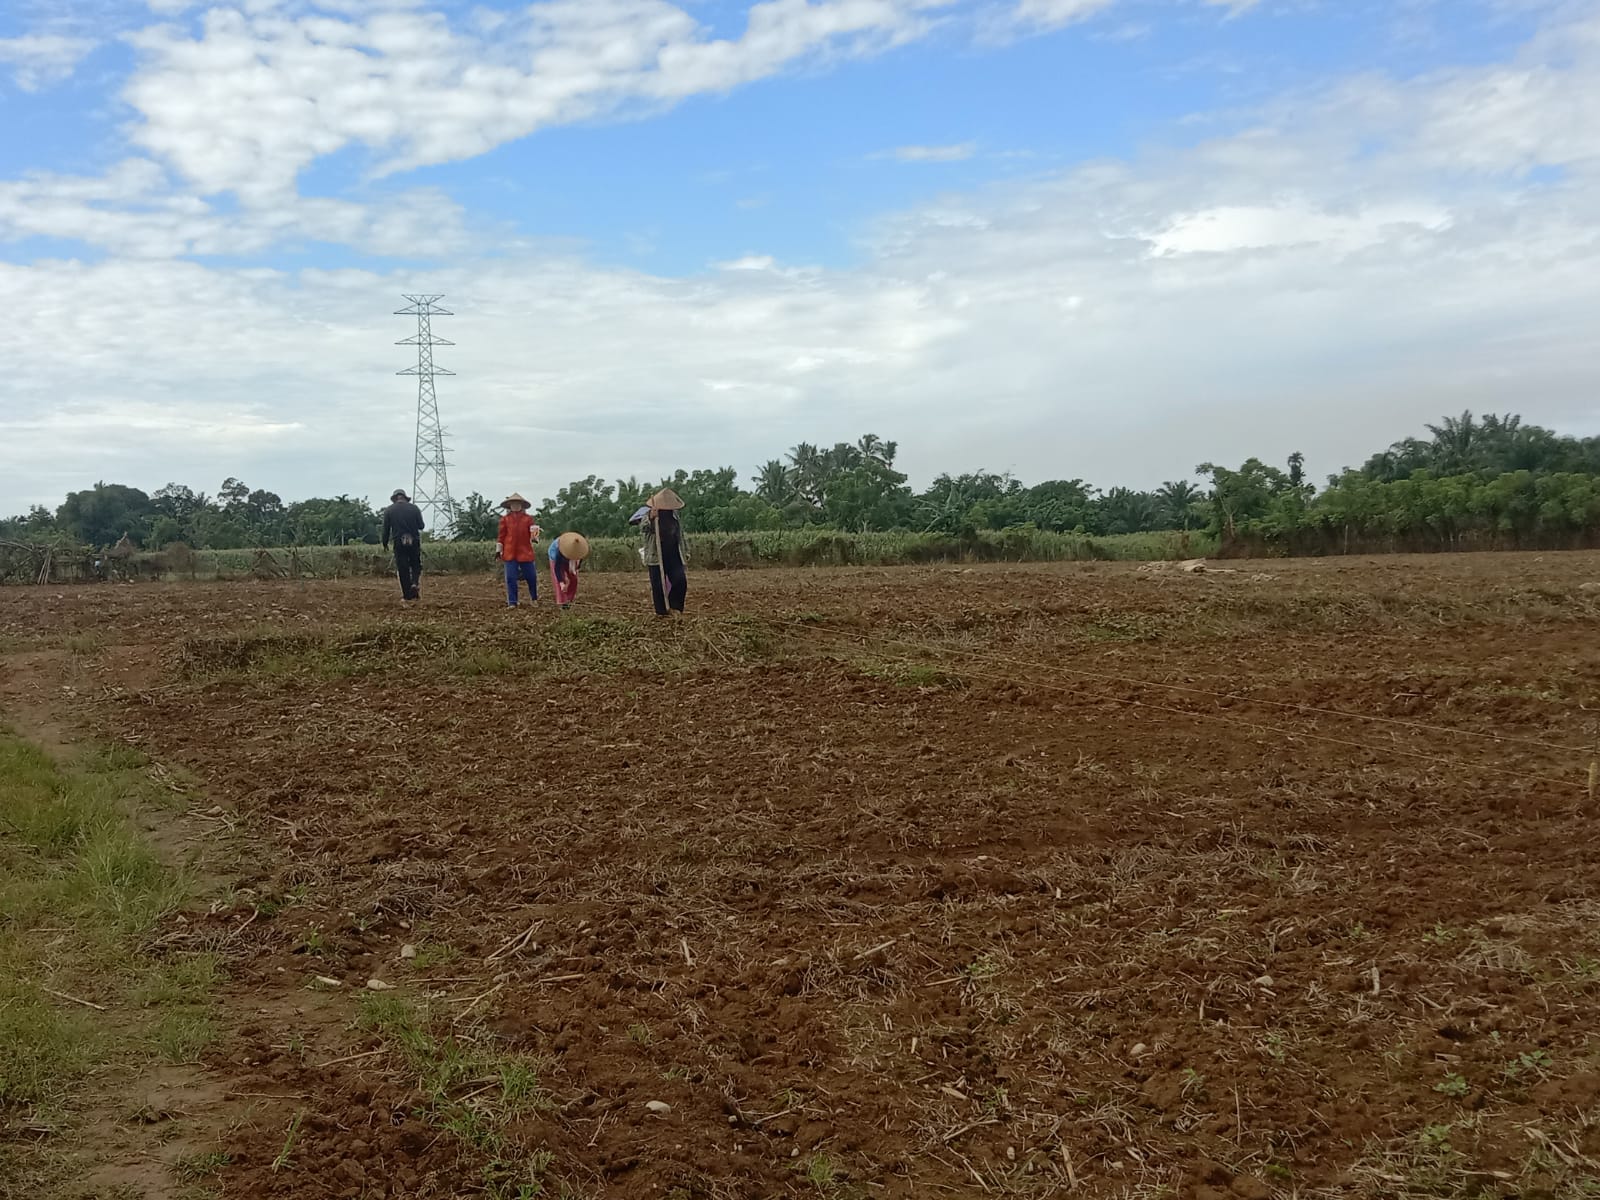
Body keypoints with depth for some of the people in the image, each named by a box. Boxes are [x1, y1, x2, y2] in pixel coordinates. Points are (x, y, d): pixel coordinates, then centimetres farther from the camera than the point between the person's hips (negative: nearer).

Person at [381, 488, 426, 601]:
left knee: (402, 569, 5)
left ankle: (407, 595, 4)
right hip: (414, 541, 0)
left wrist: (385, 544, 14)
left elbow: (386, 529, 1)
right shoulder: (414, 508, 0)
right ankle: (415, 583, -12)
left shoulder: (388, 511, 0)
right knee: (416, 565, 16)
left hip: (399, 543, 0)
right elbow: (421, 526, 2)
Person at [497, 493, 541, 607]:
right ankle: (512, 602, 4)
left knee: (532, 576, 3)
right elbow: (501, 536, 11)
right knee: (510, 578, -2)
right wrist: (498, 550, 8)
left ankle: (533, 599, 23)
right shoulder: (505, 520, 9)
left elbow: (533, 533, 3)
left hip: (525, 552, 0)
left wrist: (535, 535, -20)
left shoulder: (528, 519, 7)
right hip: (510, 554, 0)